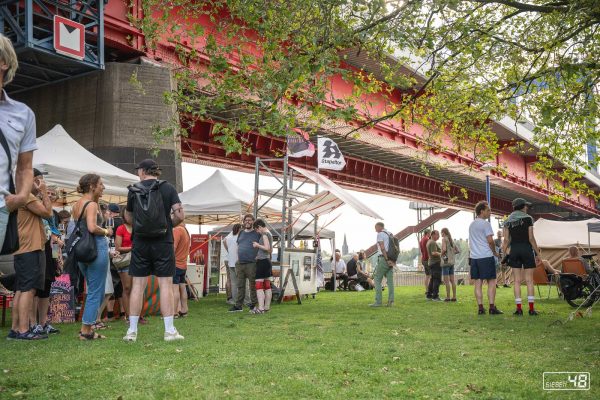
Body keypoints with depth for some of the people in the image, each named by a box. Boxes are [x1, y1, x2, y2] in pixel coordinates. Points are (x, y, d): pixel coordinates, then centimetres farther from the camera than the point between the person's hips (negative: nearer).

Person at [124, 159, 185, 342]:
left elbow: (129, 218, 11)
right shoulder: (167, 188, -2)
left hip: (140, 243, 2)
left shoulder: (134, 191, 3)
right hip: (163, 242, -2)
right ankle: (169, 330, 4)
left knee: (138, 285, 6)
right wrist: (168, 224, 8)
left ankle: (132, 330, 10)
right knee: (165, 284, 2)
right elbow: (179, 215, -9)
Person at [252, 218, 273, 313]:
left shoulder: (264, 234, -12)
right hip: (267, 260, 10)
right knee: (267, 286, 12)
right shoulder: (270, 234, 16)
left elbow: (267, 248, -22)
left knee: (259, 285, -10)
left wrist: (257, 245, -9)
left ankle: (261, 308, -15)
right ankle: (267, 307, 17)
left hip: (262, 261, -10)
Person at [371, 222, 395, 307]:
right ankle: (390, 301, 2)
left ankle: (378, 302, -6)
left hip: (383, 259, -7)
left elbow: (382, 248, -15)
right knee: (390, 281, 5)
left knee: (377, 280, -3)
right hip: (391, 260, 7)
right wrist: (393, 260, 8)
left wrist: (387, 259, -17)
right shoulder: (390, 234, 19)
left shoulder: (380, 234, -5)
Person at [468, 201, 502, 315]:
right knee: (491, 282, -1)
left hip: (474, 257, 7)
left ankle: (480, 308, 4)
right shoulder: (486, 224, -8)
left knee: (478, 283, 5)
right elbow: (490, 241, -12)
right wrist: (495, 252, 2)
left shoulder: (471, 225, 16)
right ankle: (492, 307, -4)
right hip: (486, 256, -7)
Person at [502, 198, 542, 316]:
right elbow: (531, 238, -6)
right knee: (529, 280, 0)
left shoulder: (508, 221, 8)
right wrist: (538, 253, -1)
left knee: (517, 281, 3)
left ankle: (519, 308, 1)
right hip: (527, 249, -3)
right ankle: (531, 308, -1)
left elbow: (506, 240, 1)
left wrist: (505, 251, 9)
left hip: (514, 250, 3)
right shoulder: (528, 218, -2)